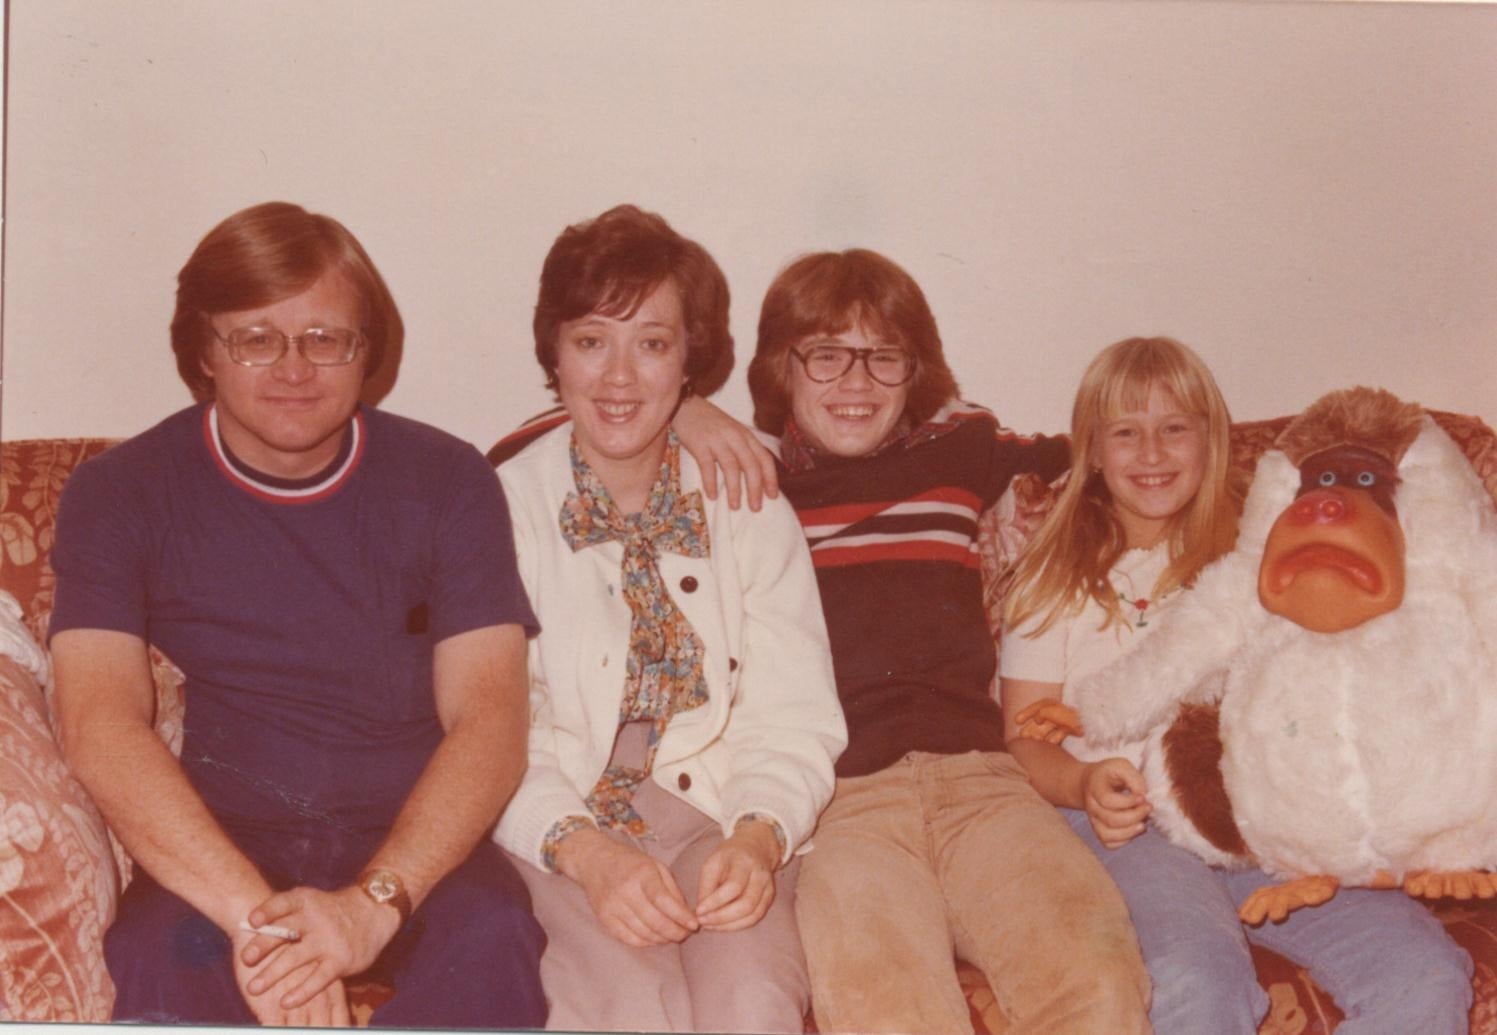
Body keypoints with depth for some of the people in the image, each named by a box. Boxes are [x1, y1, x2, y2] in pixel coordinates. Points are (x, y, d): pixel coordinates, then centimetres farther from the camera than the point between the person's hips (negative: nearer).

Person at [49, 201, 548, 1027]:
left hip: (413, 842, 1)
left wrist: (375, 902, -25)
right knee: (161, 953, -33)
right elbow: (99, 724, -13)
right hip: (216, 840, 0)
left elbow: (490, 723, -6)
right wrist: (252, 915, -28)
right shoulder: (120, 494, 1)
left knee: (491, 936, -31)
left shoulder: (448, 483, 3)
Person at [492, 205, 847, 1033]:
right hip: (555, 831, -2)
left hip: (715, 817, 2)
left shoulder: (751, 512, 9)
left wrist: (758, 837, -18)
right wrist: (584, 850, -22)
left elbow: (794, 719, 2)